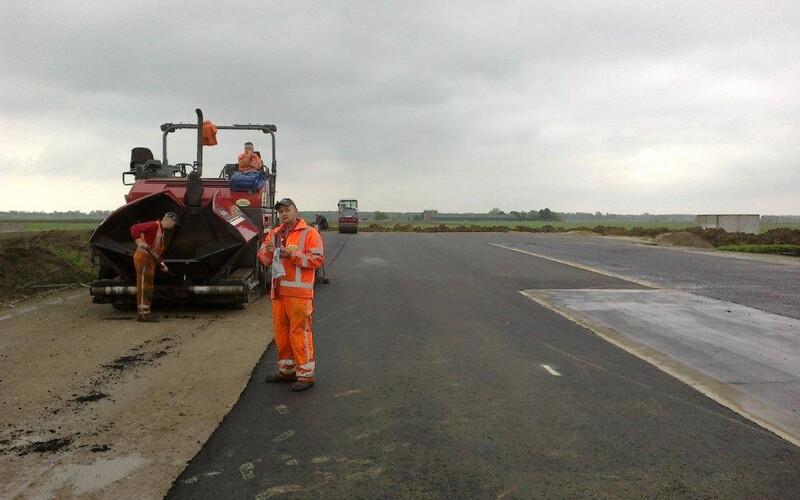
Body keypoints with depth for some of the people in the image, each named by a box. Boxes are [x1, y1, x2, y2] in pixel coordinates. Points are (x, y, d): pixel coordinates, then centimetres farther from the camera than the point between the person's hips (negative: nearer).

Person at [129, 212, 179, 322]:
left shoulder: (161, 231, 20)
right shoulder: (154, 225, -11)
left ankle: (143, 313, 19)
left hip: (150, 260, 10)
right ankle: (143, 314, -9)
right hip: (143, 257, -10)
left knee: (148, 286, 12)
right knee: (144, 285, -9)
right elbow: (134, 228, -23)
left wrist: (162, 264, 16)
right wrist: (139, 242, -34)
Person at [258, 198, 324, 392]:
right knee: (281, 332, 13)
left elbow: (317, 259, -10)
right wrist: (268, 252, -7)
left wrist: (292, 255, -18)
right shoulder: (275, 234, 16)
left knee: (299, 332, -6)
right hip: (278, 292, 7)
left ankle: (306, 374, 1)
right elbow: (264, 258, 16)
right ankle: (286, 370, 27)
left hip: (299, 293, -7)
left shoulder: (309, 233, -2)